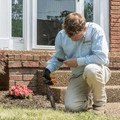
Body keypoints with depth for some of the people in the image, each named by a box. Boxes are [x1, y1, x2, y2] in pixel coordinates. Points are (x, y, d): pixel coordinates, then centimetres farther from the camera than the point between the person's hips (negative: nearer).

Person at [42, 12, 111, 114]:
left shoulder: (95, 31, -16)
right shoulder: (61, 36, -1)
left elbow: (102, 57, -23)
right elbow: (58, 57, 17)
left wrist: (78, 61, -19)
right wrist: (48, 68, -3)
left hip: (99, 71, -4)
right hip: (78, 76, 4)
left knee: (91, 69, -41)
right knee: (72, 107, -18)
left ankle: (100, 102, -11)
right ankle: (89, 98, 22)